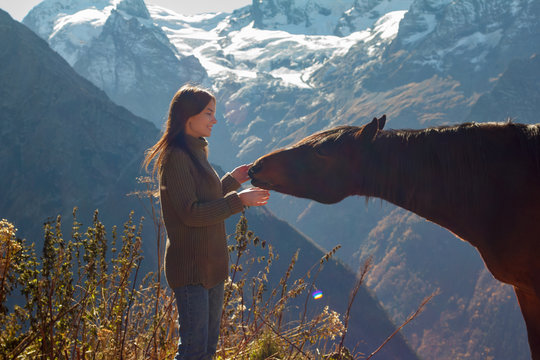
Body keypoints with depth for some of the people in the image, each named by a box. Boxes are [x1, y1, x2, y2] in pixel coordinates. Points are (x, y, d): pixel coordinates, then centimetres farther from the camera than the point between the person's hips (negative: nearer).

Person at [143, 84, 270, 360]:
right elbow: (190, 213, -21)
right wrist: (238, 200, -20)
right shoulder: (176, 157, -15)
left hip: (211, 263, 10)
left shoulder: (196, 152, 15)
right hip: (190, 267, -10)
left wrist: (232, 180, 14)